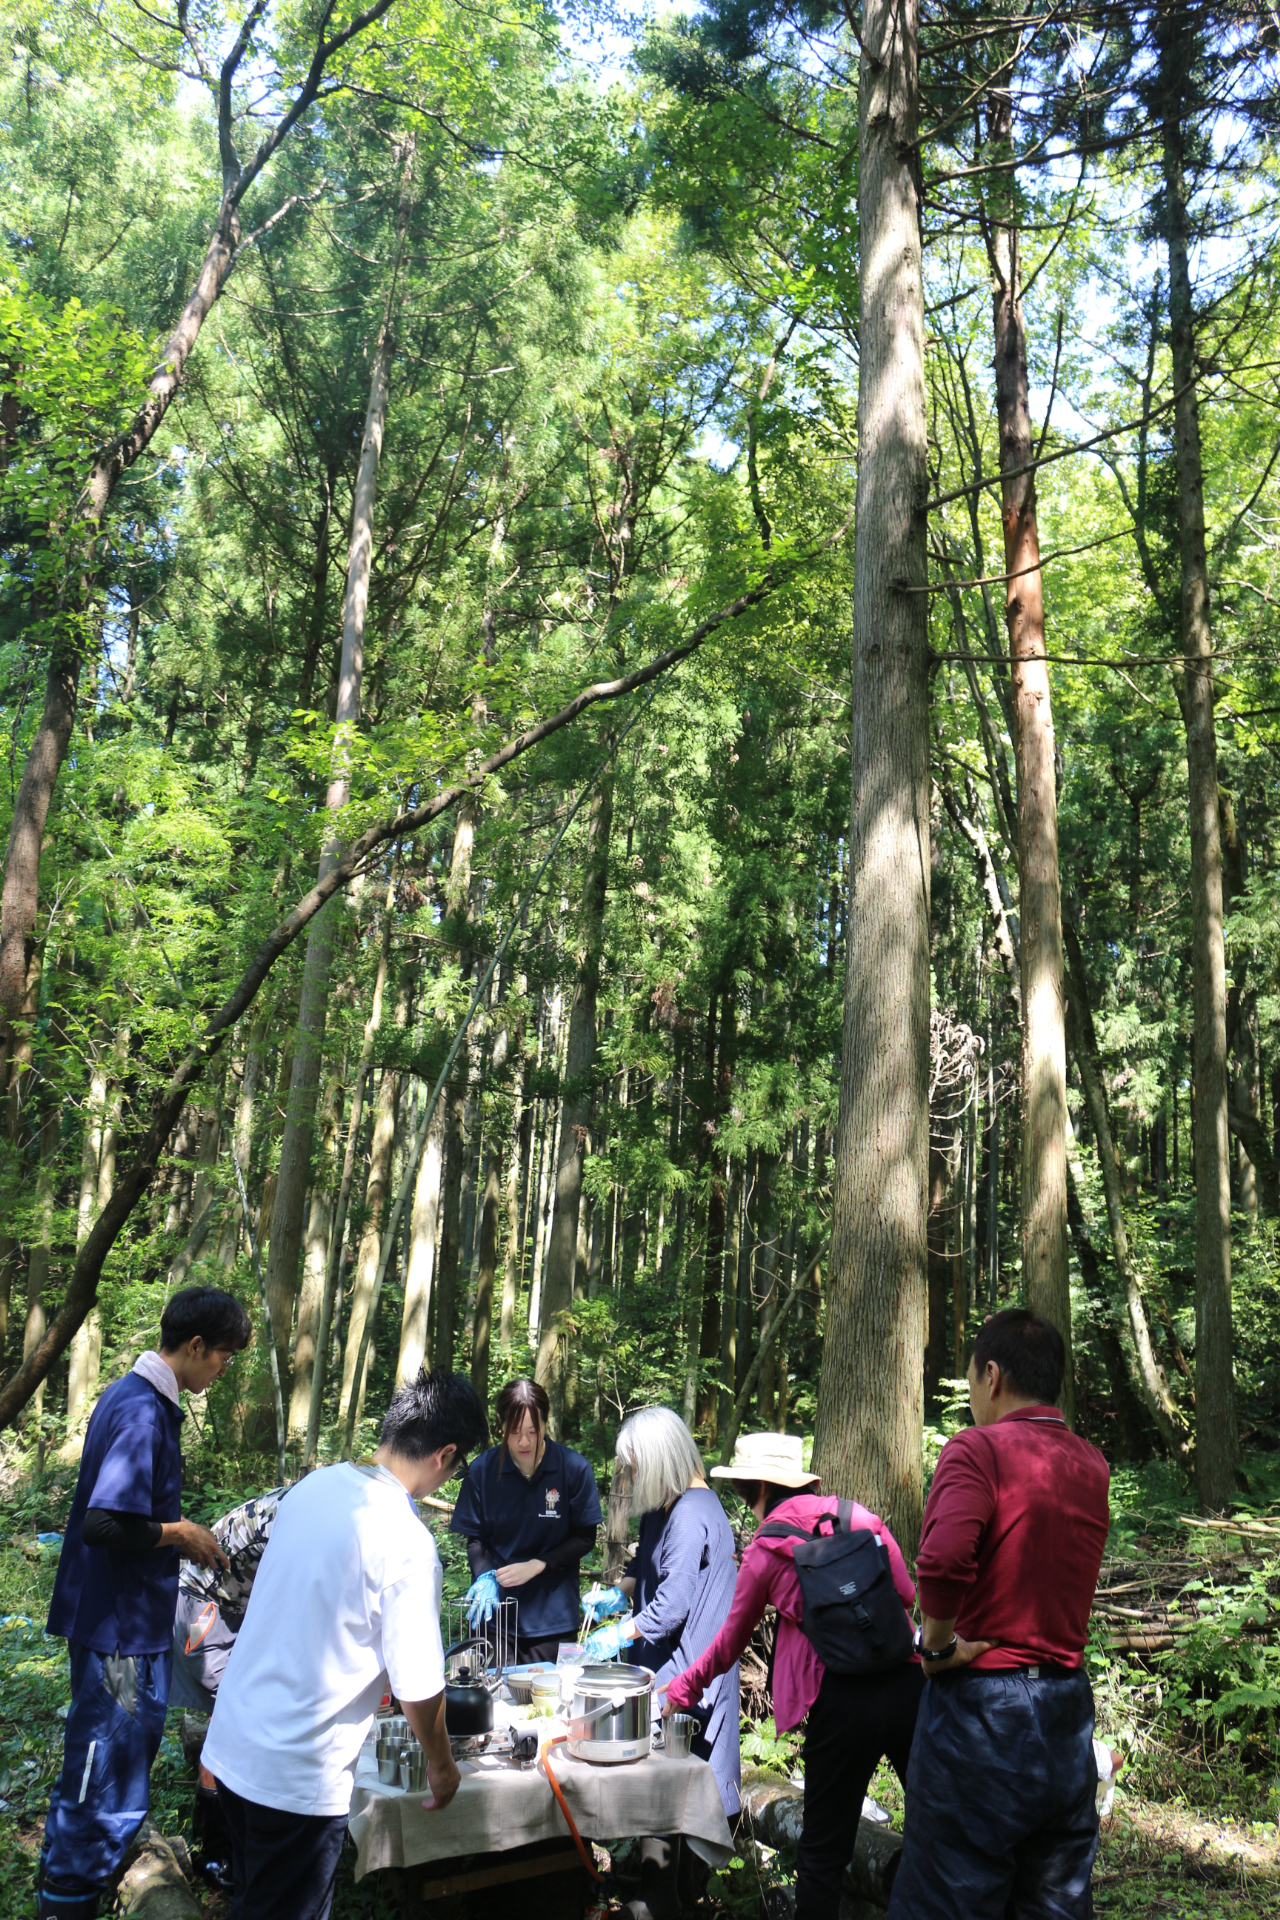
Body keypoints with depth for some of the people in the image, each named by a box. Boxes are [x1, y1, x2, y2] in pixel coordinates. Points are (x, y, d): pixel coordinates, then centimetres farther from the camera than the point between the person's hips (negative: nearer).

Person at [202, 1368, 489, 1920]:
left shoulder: (312, 1486, -1)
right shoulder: (407, 1544, -23)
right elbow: (417, 1689, -17)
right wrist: (441, 1763, 2)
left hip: (230, 1743, 7)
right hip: (298, 1776, -7)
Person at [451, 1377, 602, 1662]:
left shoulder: (575, 1468, -8)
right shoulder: (483, 1470, -4)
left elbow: (585, 1538, -1)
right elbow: (475, 1537, 4)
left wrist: (536, 1565, -12)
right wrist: (485, 1577, -15)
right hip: (495, 1611, 1)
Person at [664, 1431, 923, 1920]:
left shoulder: (765, 1550, 2)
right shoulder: (860, 1517, 9)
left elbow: (732, 1641, 14)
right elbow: (906, 1594, 16)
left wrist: (683, 1689, 29)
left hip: (842, 1703, -3)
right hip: (907, 1685, 3)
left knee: (822, 1855, 10)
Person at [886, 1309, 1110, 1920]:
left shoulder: (979, 1447, -14)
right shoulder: (1092, 1465, 7)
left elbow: (944, 1558, -30)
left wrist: (936, 1645, -15)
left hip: (982, 1704, -7)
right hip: (1069, 1705, 7)